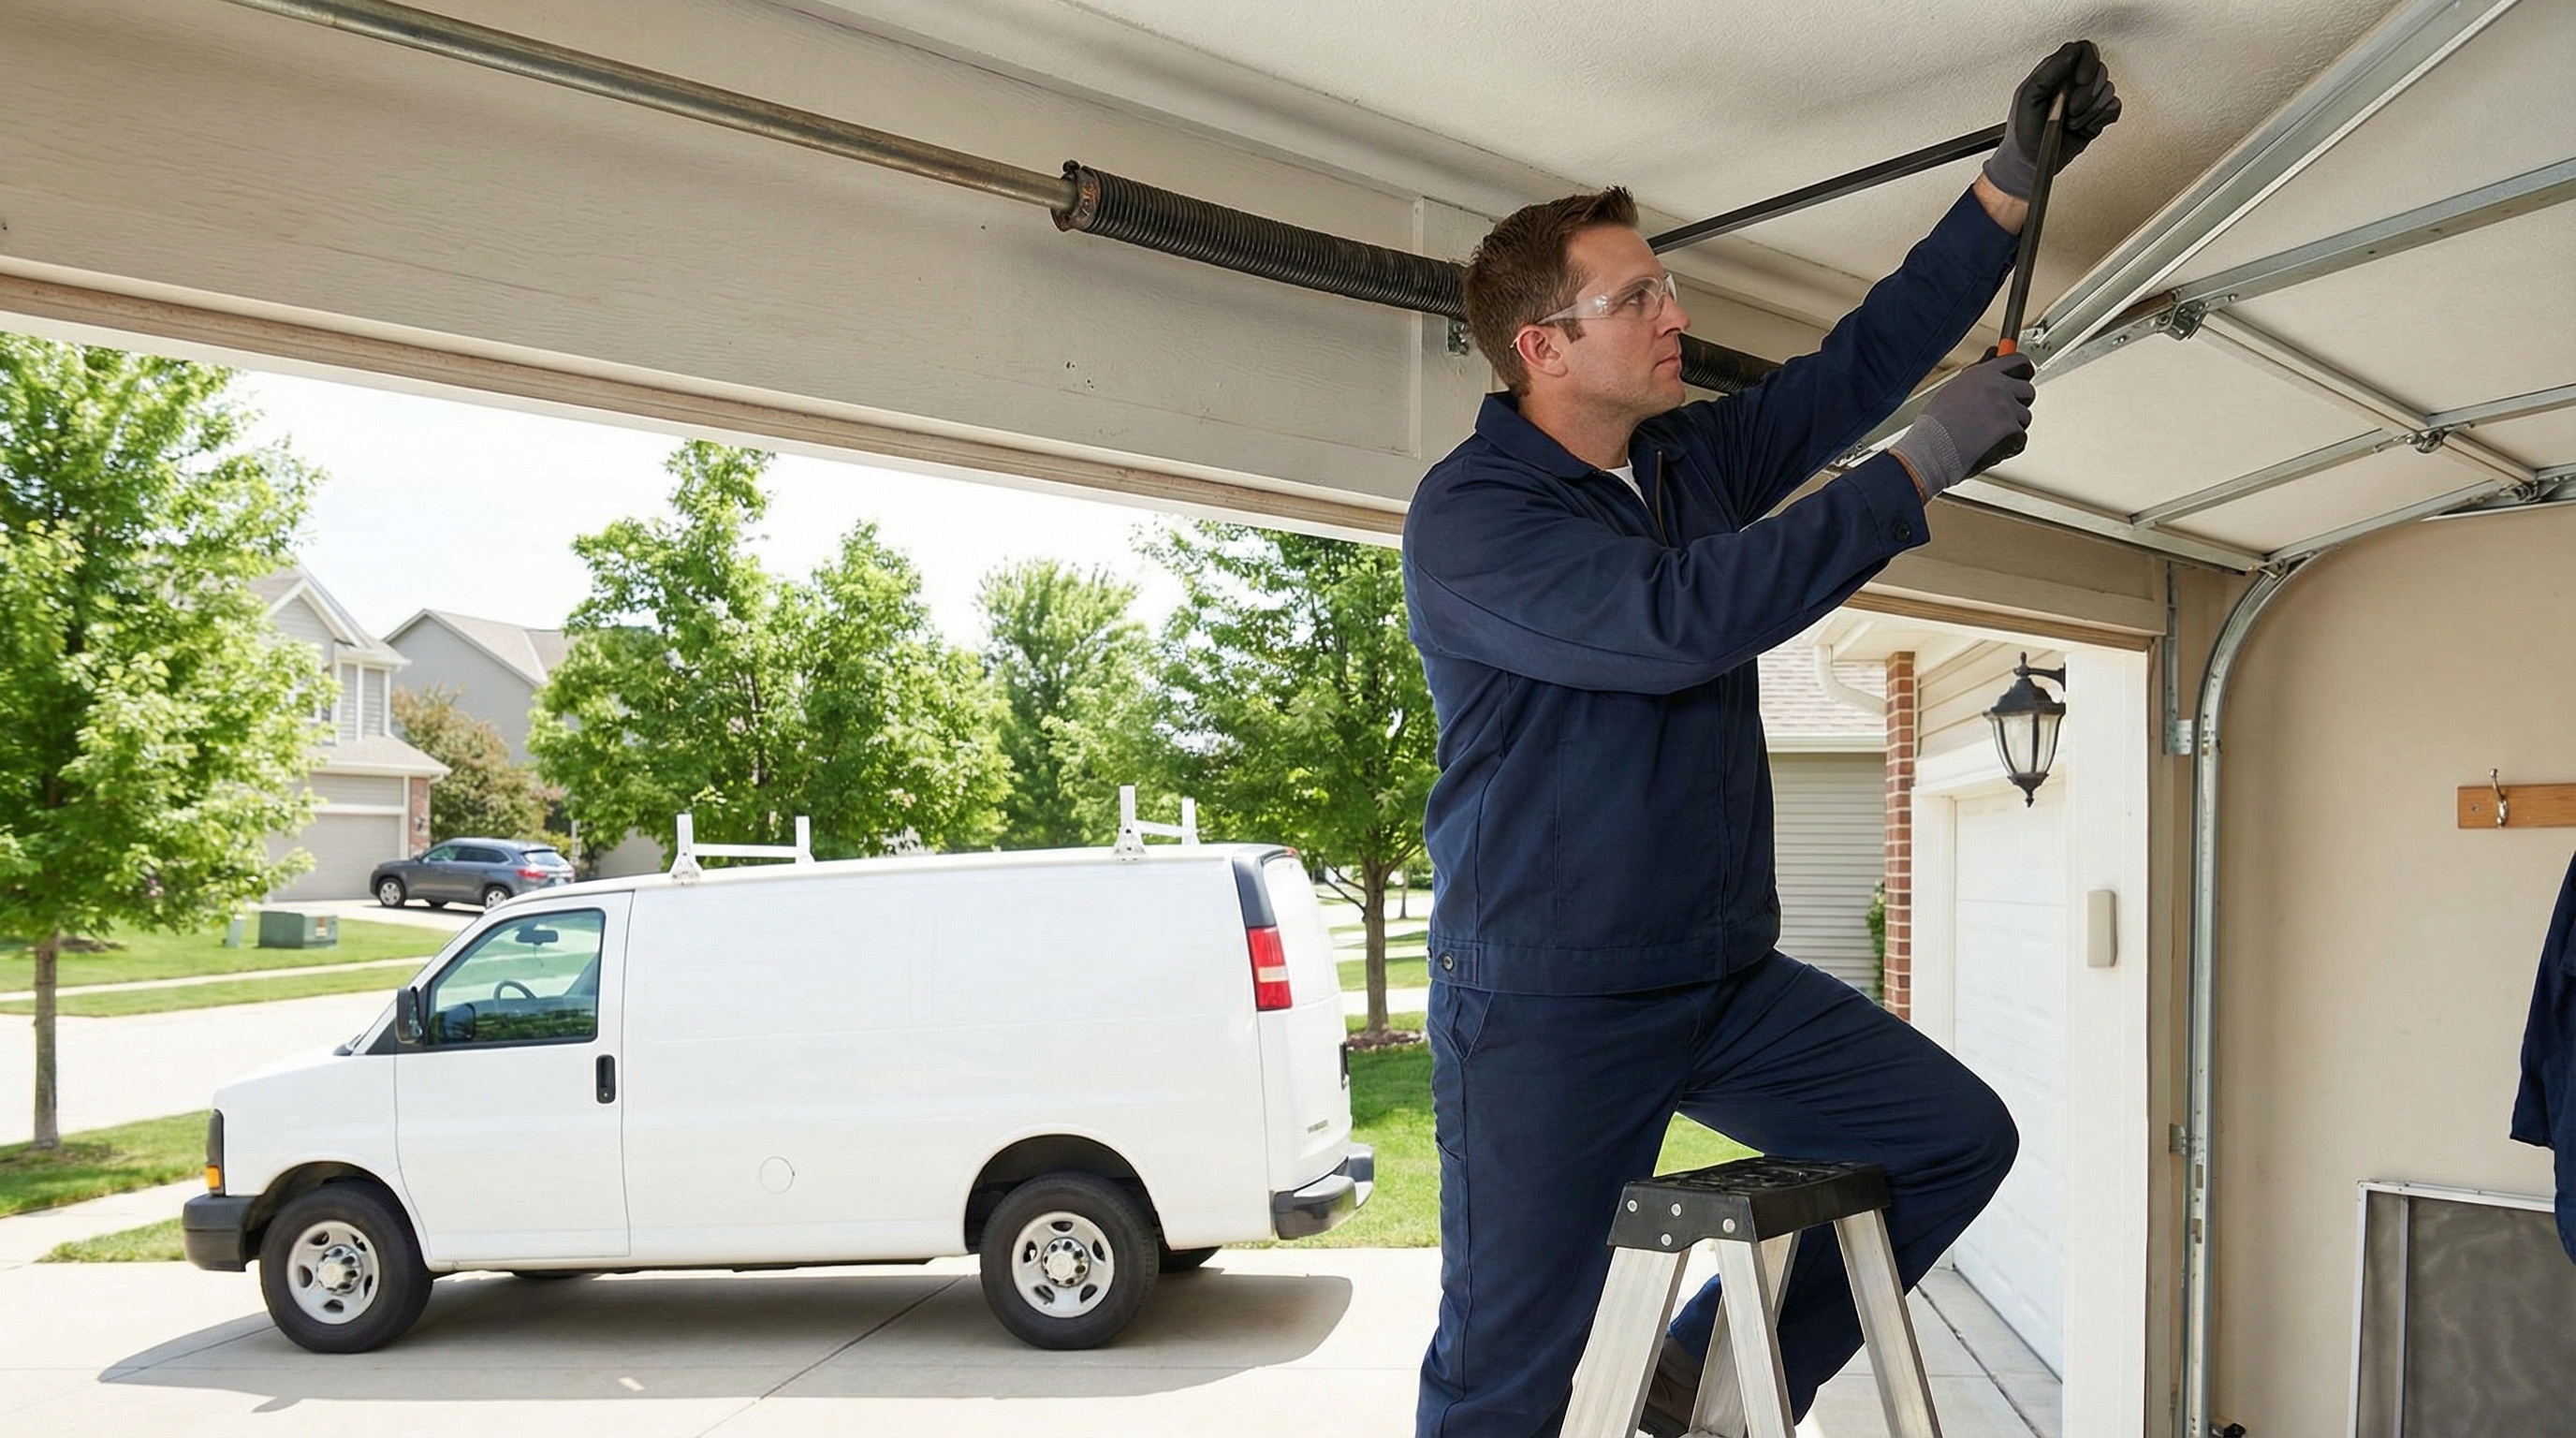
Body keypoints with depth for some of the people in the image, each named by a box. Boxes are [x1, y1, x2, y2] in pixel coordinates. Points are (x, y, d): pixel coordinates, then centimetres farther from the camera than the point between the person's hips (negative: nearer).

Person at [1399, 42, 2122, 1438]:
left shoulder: (1696, 458, 9)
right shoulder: (1466, 514, -16)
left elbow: (1861, 359, 14)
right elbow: (1679, 617, -28)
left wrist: (2013, 178, 9)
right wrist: (1920, 468, -23)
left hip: (1727, 980, 8)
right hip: (1547, 1006, -7)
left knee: (1958, 1136, 6)